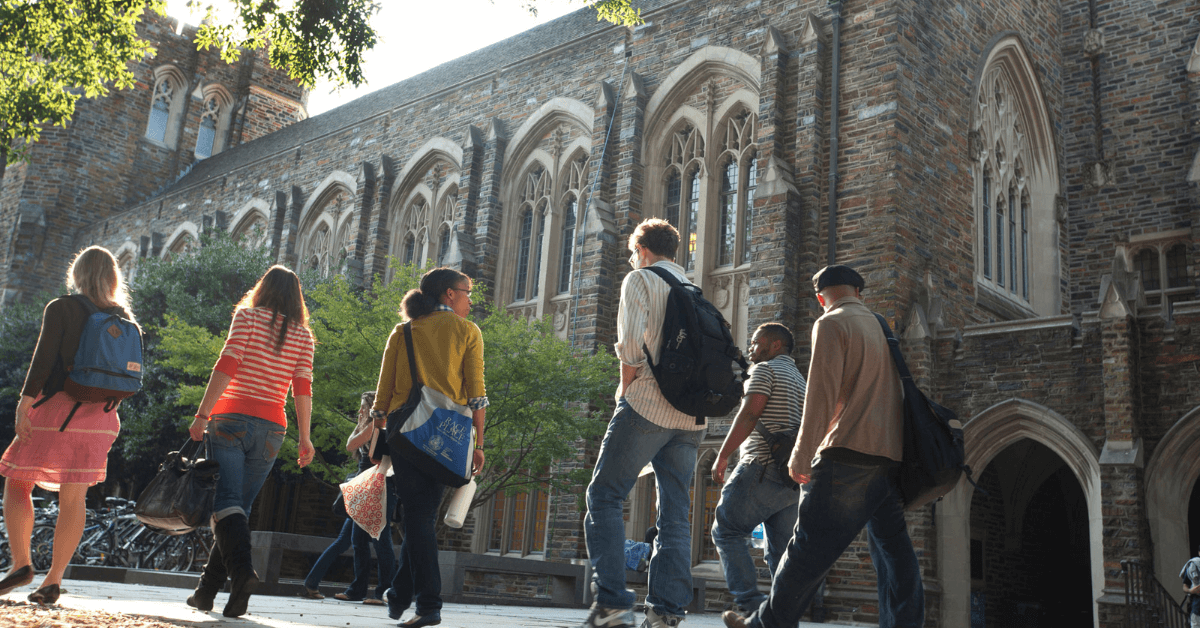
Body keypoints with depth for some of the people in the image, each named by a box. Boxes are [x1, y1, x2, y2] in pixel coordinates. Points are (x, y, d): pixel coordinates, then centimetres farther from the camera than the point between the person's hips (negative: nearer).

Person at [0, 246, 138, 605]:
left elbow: (43, 359, -12)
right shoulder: (123, 318, 8)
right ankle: (53, 581, 6)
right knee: (74, 497, 5)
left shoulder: (61, 309, -4)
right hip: (99, 414, 4)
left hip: (56, 407, -4)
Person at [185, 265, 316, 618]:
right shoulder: (303, 334, 11)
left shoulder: (248, 316, 3)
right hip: (272, 427, 4)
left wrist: (202, 414, -8)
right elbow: (303, 388, 4)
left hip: (231, 418, -3)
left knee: (226, 501, -8)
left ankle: (242, 570, -30)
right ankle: (207, 591, 13)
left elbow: (227, 366, -7)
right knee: (241, 506, 10)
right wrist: (305, 437, 5)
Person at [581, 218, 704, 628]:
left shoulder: (640, 279, 3)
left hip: (648, 405, -6)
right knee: (675, 513, 6)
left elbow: (632, 341, -12)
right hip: (691, 416, 7)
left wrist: (625, 389, 0)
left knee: (605, 496, 0)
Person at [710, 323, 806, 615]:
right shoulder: (801, 380, 25)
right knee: (781, 549, 8)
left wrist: (722, 456, -10)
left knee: (727, 531, -4)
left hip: (763, 466, -8)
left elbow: (749, 414, -12)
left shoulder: (765, 369, 0)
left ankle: (751, 603, -15)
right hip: (793, 477, 8)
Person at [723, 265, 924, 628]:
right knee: (893, 549, 7)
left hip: (850, 452, -8)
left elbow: (821, 394, -11)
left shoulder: (831, 325, -1)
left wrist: (801, 457, -9)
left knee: (811, 546, -3)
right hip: (892, 457, 8)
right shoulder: (880, 327, 22)